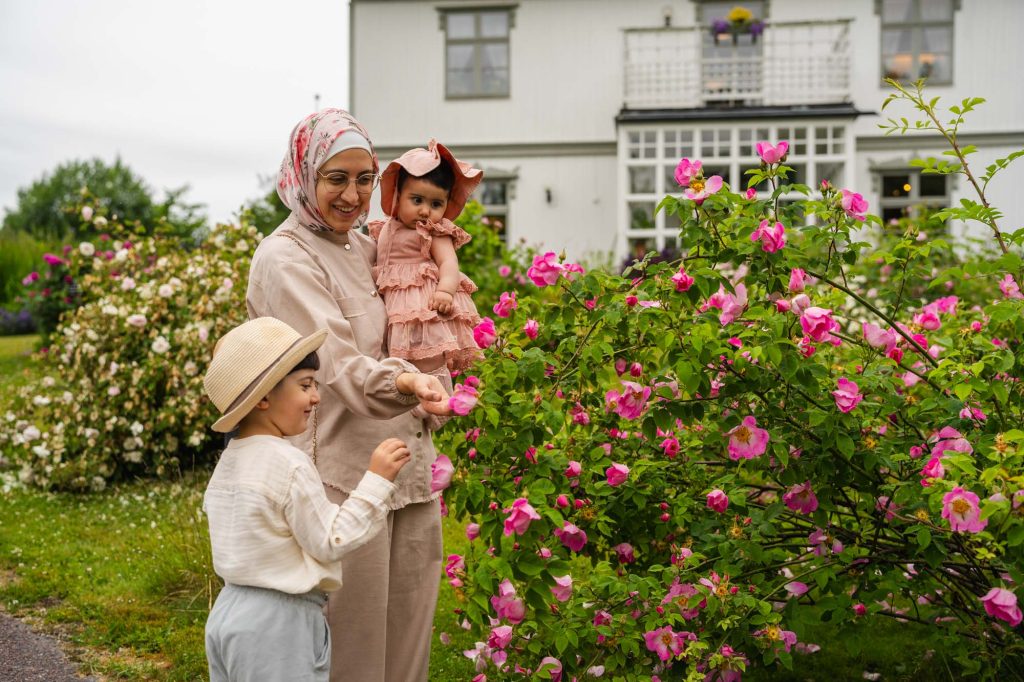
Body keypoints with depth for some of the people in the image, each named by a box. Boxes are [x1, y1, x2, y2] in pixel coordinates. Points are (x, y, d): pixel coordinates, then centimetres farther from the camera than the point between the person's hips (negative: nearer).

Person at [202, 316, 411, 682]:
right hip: (277, 624, -9)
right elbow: (330, 542, -17)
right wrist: (376, 481, -15)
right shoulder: (289, 464, -20)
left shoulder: (229, 460, 7)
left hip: (228, 610, 9)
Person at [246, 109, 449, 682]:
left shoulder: (369, 247, 12)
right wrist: (403, 382, -42)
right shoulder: (284, 258, -10)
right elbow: (337, 366, -24)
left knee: (410, 631, 13)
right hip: (342, 478, -7)